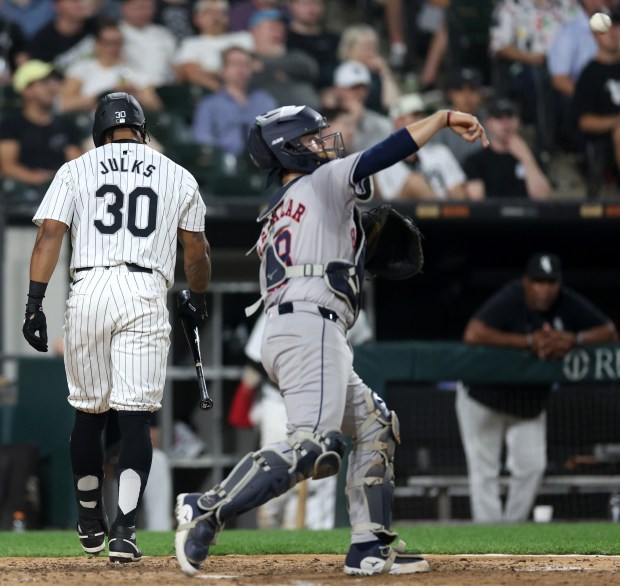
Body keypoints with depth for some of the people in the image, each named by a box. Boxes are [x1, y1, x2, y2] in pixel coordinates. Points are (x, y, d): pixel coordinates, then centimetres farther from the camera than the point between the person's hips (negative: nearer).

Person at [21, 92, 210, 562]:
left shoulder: (76, 170, 11)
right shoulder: (178, 177, 13)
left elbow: (50, 234, -1)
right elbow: (197, 253, 16)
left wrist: (34, 303, -5)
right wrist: (197, 300, 34)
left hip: (88, 290, 1)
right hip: (145, 294, -1)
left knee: (89, 411, 15)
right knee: (135, 417, -2)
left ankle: (90, 523, 27)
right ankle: (125, 529, -15)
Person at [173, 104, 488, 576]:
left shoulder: (274, 217, 27)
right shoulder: (323, 181, 5)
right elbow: (387, 152, -3)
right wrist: (444, 118, 2)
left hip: (283, 332, 10)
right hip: (311, 328, -10)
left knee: (375, 426, 15)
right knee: (311, 447, -23)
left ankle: (370, 549, 8)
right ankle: (208, 510, -28)